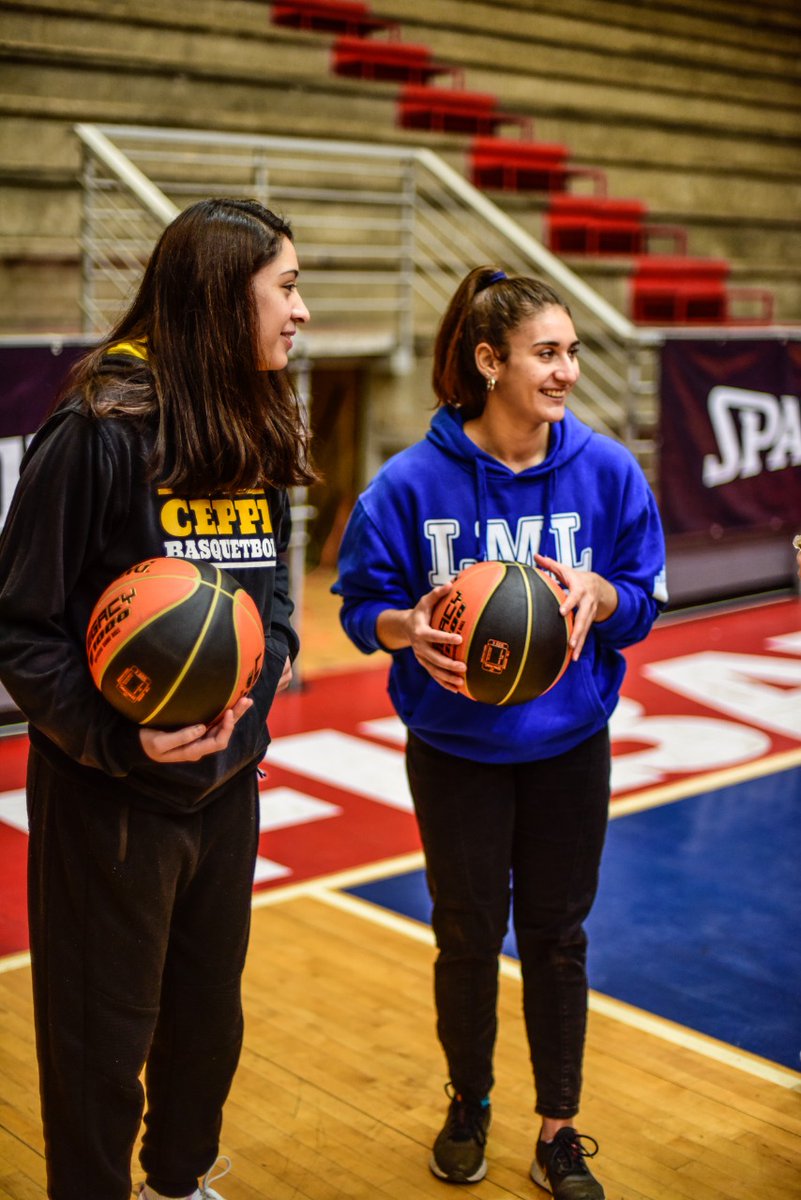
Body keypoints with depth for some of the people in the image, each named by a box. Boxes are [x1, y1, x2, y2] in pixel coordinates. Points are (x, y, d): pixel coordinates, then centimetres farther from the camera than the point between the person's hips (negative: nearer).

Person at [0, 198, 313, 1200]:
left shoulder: (257, 432, 5)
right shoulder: (101, 429, -19)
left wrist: (276, 652, -4)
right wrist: (115, 738, -24)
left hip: (228, 786, 7)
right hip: (110, 798, -7)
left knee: (209, 1019, 22)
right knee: (104, 1040, 10)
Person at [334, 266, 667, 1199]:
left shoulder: (606, 469, -9)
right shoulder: (414, 481, -15)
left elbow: (645, 599, -2)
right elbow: (362, 605, -7)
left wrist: (598, 594, -24)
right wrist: (408, 628, -29)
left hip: (569, 746, 2)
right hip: (455, 750, -1)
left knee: (556, 937, 13)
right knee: (467, 938, 14)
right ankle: (468, 1105, 40)